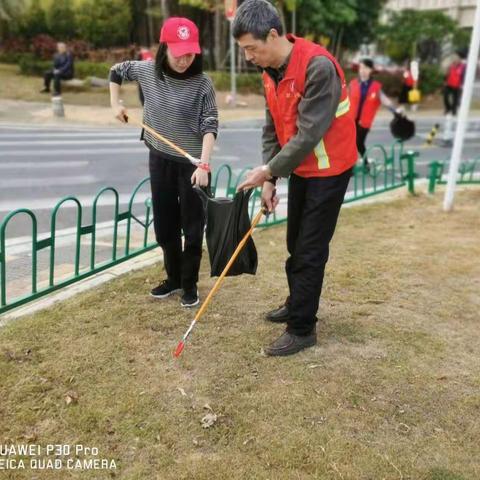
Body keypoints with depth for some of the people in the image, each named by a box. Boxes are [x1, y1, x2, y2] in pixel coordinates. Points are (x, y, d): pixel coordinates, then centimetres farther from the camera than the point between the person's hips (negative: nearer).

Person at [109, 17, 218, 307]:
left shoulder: (202, 84, -14)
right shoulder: (147, 71, -3)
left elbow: (210, 126, -19)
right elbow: (117, 71, 16)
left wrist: (204, 165, -29)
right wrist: (116, 104, 10)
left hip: (192, 163, -4)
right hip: (160, 160, 4)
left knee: (192, 229, 3)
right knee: (164, 226, 13)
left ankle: (189, 284, 19)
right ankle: (173, 278, 30)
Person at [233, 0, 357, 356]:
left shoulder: (319, 67, -26)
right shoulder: (271, 71, 0)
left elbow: (309, 134, -27)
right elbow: (273, 129, 4)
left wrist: (269, 171, -20)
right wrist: (269, 179, -2)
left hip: (329, 169, -8)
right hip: (300, 168, 8)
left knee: (310, 250, -4)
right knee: (295, 243, 16)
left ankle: (302, 329, 8)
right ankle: (297, 304, 35)